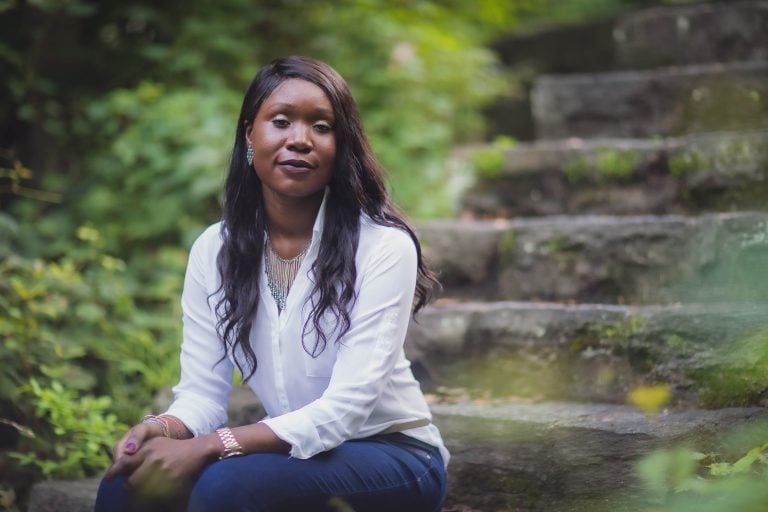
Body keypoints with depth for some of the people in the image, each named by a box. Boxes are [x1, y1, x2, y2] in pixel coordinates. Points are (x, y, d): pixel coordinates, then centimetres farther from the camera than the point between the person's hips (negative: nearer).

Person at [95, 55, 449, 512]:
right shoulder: (214, 251, 0)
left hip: (394, 456, -4)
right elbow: (203, 391, -2)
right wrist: (164, 430, -26)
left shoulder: (383, 247, -16)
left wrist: (209, 447, -32)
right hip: (292, 456, 4)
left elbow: (346, 408, -23)